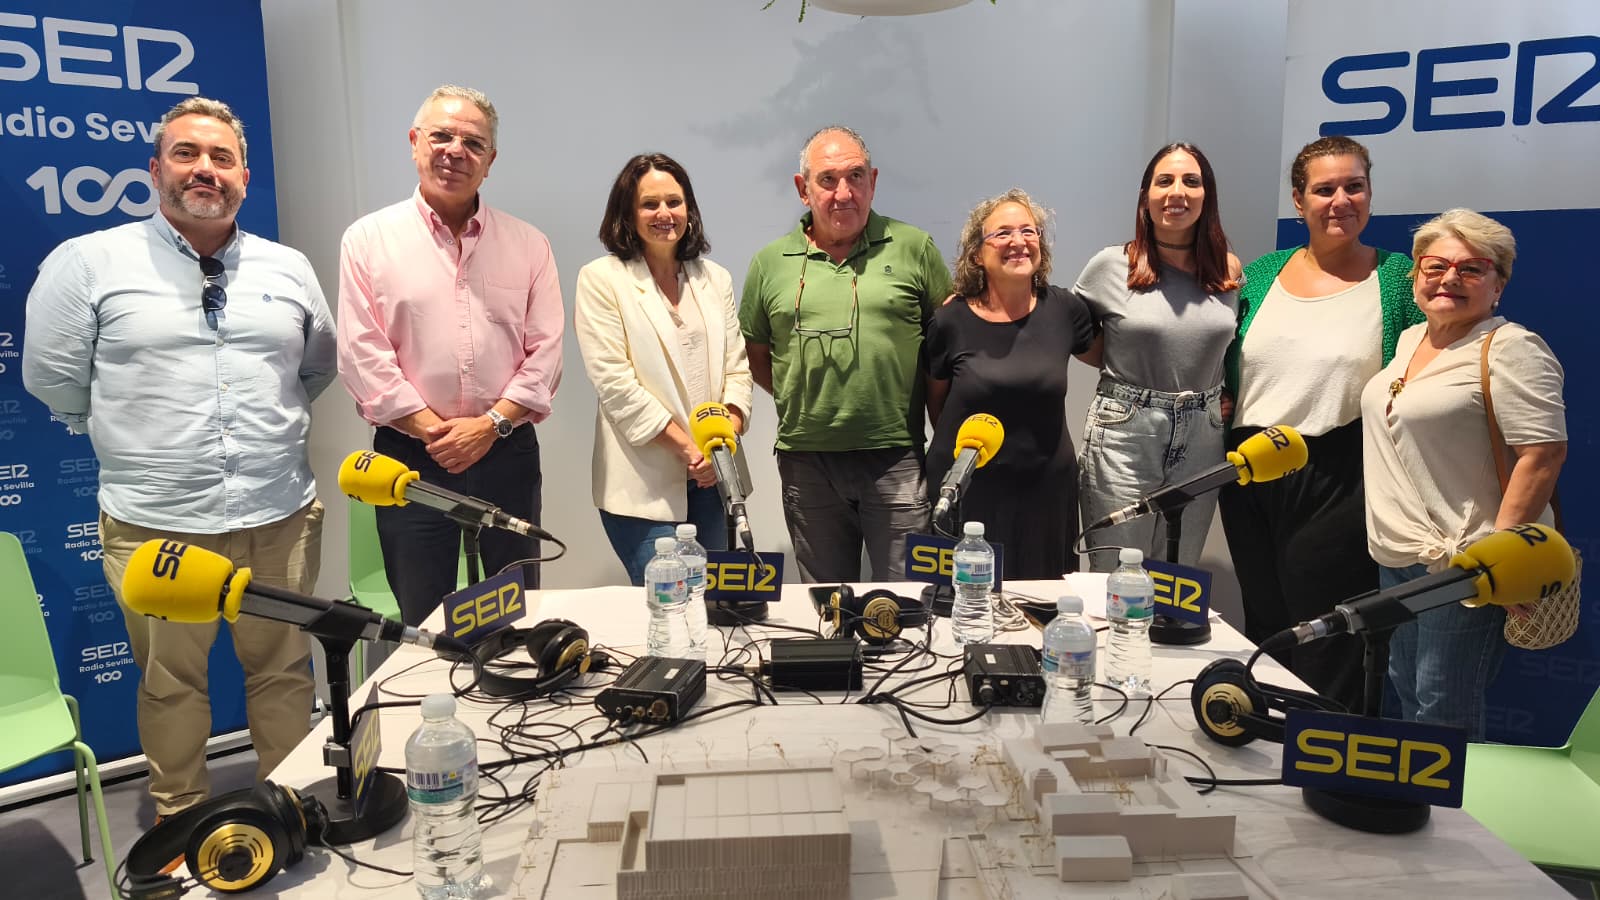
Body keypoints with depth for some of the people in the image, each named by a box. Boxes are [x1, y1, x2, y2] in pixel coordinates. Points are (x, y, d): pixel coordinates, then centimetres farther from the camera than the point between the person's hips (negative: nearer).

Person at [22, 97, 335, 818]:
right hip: (156, 523, -2)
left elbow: (319, 368, 19)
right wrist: (140, 437, 9)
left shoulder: (289, 269, 8)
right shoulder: (88, 262, -1)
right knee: (171, 684, 11)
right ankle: (181, 822, 31)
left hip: (282, 517, 3)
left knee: (285, 672, 13)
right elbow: (52, 378, 3)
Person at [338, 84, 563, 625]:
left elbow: (545, 352, 2)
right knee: (421, 623, 8)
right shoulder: (368, 240, 2)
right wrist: (433, 431, -11)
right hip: (411, 457, -1)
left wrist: (490, 424, -10)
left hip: (506, 453, 2)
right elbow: (362, 358, -4)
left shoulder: (527, 245, 7)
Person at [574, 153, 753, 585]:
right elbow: (615, 383, -10)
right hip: (643, 483, -4)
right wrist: (688, 447, -14)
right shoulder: (601, 279, -3)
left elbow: (737, 368, 8)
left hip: (710, 478, 5)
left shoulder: (715, 279, 12)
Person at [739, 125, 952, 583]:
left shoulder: (913, 248, 2)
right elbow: (757, 355, 15)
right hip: (806, 459, 2)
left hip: (896, 458, -2)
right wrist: (798, 399, 3)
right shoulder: (770, 263, 7)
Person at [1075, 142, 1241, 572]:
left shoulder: (1228, 270, 5)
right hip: (1124, 435, -3)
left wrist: (1223, 396, 6)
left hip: (1201, 440, 3)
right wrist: (1126, 369, -3)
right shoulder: (1112, 264, -4)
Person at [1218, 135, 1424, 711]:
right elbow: (1227, 370, 19)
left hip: (1338, 483, -4)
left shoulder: (1397, 278, 0)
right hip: (1250, 479, 4)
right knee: (1262, 631, 15)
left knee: (1327, 652, 0)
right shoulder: (1261, 274, 10)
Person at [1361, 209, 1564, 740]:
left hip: (1460, 564, -8)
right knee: (1406, 691, 17)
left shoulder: (1510, 350, -13)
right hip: (1395, 556, 8)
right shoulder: (1410, 340, 13)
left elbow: (1542, 455, -18)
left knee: (1443, 712, -2)